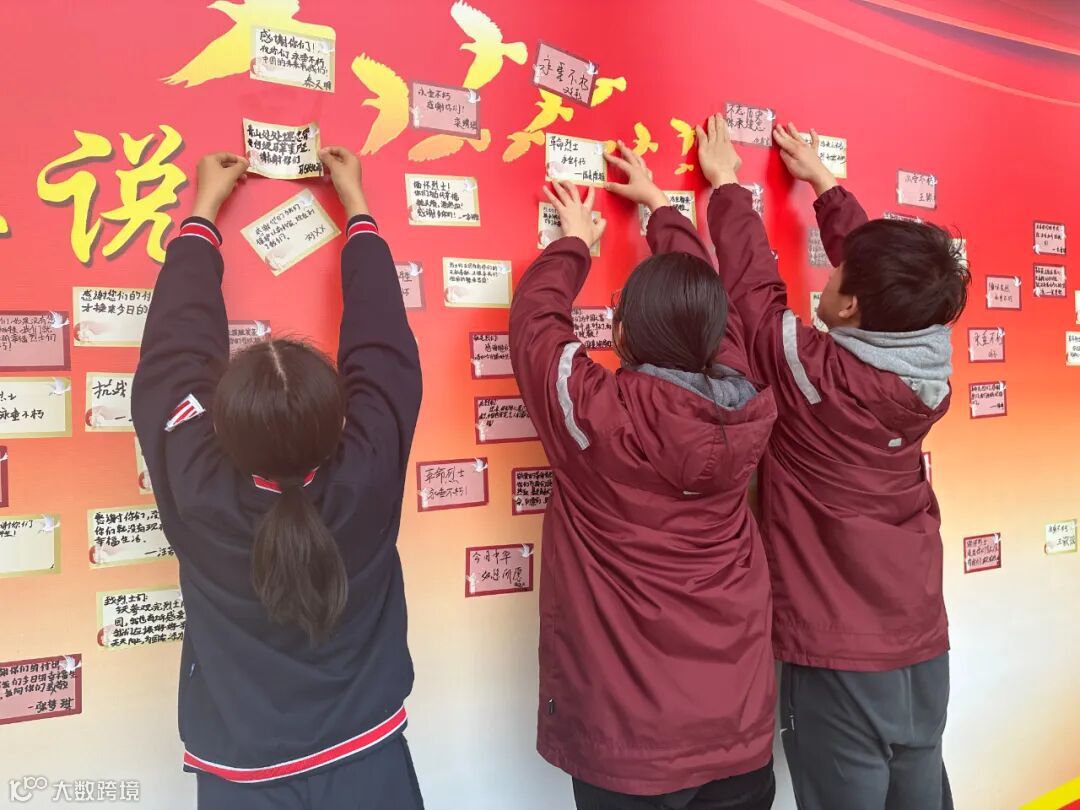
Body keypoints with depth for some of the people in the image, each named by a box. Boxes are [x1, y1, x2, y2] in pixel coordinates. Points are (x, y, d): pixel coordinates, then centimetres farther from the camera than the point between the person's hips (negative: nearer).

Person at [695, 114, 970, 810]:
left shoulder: (814, 374, -22)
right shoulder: (928, 375, -4)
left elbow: (752, 284, -8)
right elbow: (880, 262, 9)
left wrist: (726, 184, 8)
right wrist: (822, 182, 22)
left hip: (836, 663, -6)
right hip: (923, 653, 6)